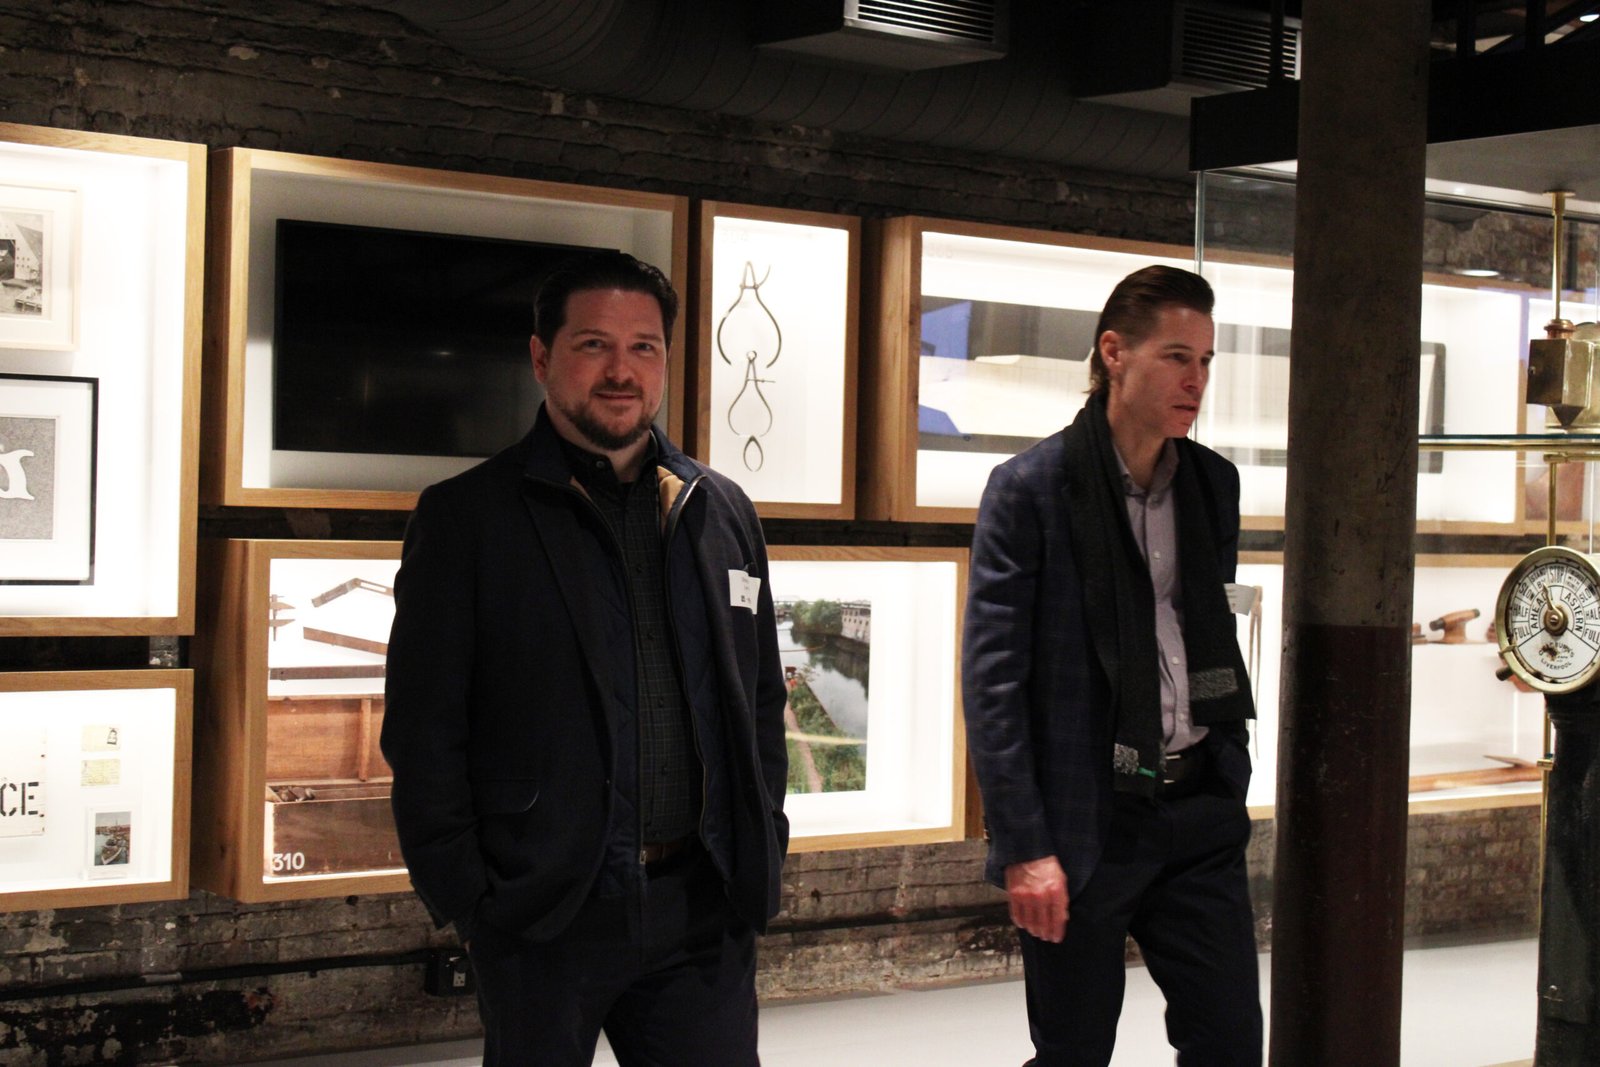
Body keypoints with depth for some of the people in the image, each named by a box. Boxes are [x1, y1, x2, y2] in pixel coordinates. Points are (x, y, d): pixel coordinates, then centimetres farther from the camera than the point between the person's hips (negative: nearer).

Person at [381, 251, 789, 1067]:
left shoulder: (723, 512, 11)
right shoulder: (467, 517, -1)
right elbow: (422, 730, -4)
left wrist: (760, 858, 9)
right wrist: (462, 897, -9)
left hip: (703, 909, 3)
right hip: (542, 915, -3)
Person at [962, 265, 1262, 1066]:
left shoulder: (1213, 484, 9)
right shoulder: (1031, 488, -9)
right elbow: (992, 678, -12)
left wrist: (1229, 776, 11)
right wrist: (1023, 848, -16)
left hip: (1198, 812, 5)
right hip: (1084, 820, -5)